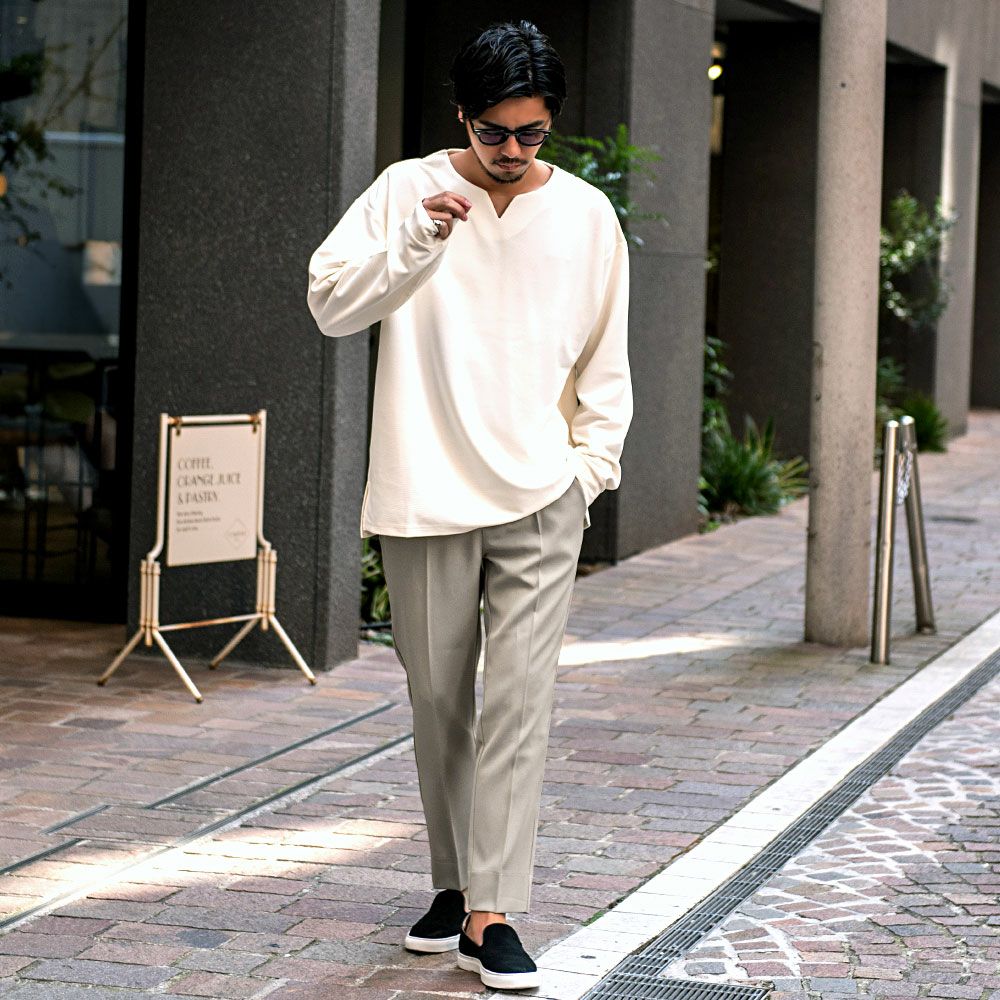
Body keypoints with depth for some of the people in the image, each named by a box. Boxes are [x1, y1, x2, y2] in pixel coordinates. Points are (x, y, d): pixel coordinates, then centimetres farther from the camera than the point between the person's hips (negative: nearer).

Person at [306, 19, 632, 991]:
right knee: (438, 701, 9)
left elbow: (604, 362, 15)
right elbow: (331, 303, -9)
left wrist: (593, 462, 5)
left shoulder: (586, 213, 7)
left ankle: (492, 913, -10)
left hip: (539, 499, 0)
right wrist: (417, 241, -22)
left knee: (519, 702, -9)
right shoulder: (409, 190, 1)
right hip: (425, 496, 0)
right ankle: (453, 882, 25)